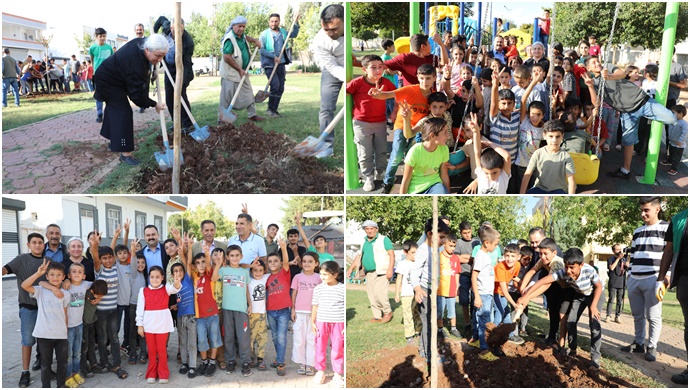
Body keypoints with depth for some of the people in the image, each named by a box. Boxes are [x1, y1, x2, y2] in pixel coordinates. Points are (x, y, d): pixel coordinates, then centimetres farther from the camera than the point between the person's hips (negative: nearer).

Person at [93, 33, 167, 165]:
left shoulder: (143, 42, -17)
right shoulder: (135, 65, -40)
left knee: (114, 109, 21)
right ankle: (125, 153, -12)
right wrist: (154, 105, -20)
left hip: (112, 77, 10)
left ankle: (113, 141, 37)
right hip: (107, 81, -10)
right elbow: (136, 95, -32)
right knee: (123, 113, -14)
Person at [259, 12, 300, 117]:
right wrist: (274, 56, -19)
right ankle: (270, 109, -6)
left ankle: (274, 110, 17)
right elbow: (261, 49, -12)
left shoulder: (283, 32, 12)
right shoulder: (264, 34, -6)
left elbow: (294, 34, 27)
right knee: (275, 85, -19)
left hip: (281, 64, 6)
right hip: (269, 65, -6)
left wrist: (296, 23, 12)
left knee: (281, 88, 6)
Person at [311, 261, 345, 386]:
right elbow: (315, 306, 7)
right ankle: (320, 371, 27)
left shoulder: (343, 289, -7)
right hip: (321, 322, 2)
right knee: (320, 348, 11)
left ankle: (337, 374, 20)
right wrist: (313, 322, 6)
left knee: (338, 349, 6)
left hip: (338, 323, -2)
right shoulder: (318, 288, 0)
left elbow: (347, 307, -2)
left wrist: (346, 325, -4)